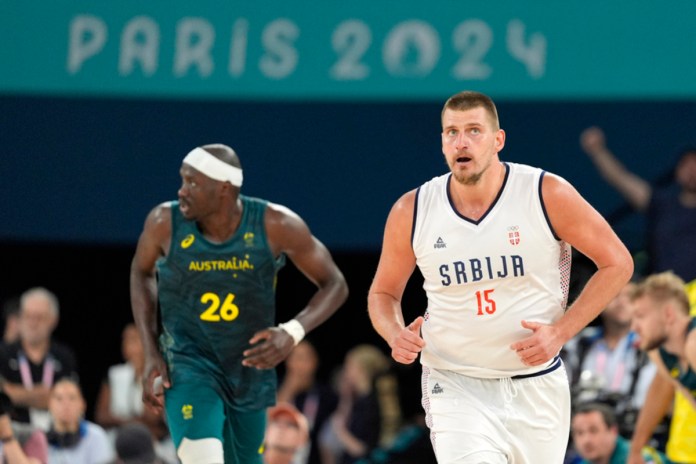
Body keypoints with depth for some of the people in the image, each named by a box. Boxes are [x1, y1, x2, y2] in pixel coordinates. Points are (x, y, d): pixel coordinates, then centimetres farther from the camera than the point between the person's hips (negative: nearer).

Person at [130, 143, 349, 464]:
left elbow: (334, 284, -6)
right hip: (189, 366, -2)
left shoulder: (275, 225, -16)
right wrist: (150, 353, -1)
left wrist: (293, 333, -25)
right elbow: (142, 271, 8)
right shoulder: (166, 222, -14)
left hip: (250, 372, 2)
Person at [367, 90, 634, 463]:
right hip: (456, 387, -1)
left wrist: (561, 332, -11)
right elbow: (383, 292, 12)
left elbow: (617, 264, -1)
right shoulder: (411, 212, -4)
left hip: (537, 387, 1)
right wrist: (395, 335, -11)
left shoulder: (547, 195, -9)